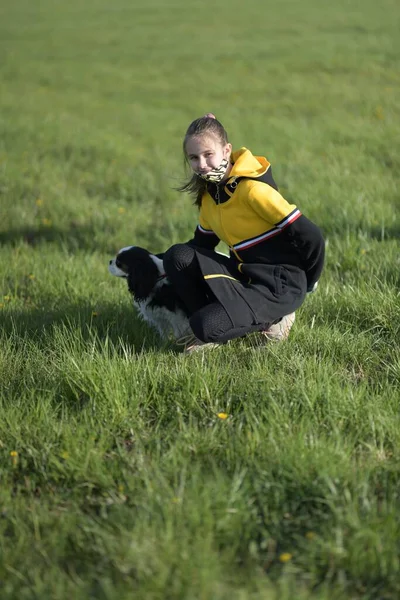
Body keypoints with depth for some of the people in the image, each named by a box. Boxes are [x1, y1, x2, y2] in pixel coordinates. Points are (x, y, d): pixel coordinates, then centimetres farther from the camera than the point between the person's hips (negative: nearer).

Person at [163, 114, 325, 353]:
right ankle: (213, 329, 0)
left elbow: (310, 236, -19)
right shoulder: (208, 193, 5)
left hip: (280, 286, -8)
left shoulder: (252, 188, -20)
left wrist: (308, 283, -4)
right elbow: (202, 242, 19)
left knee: (207, 326, -25)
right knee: (178, 256, -12)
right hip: (245, 275, 8)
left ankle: (269, 319, 1)